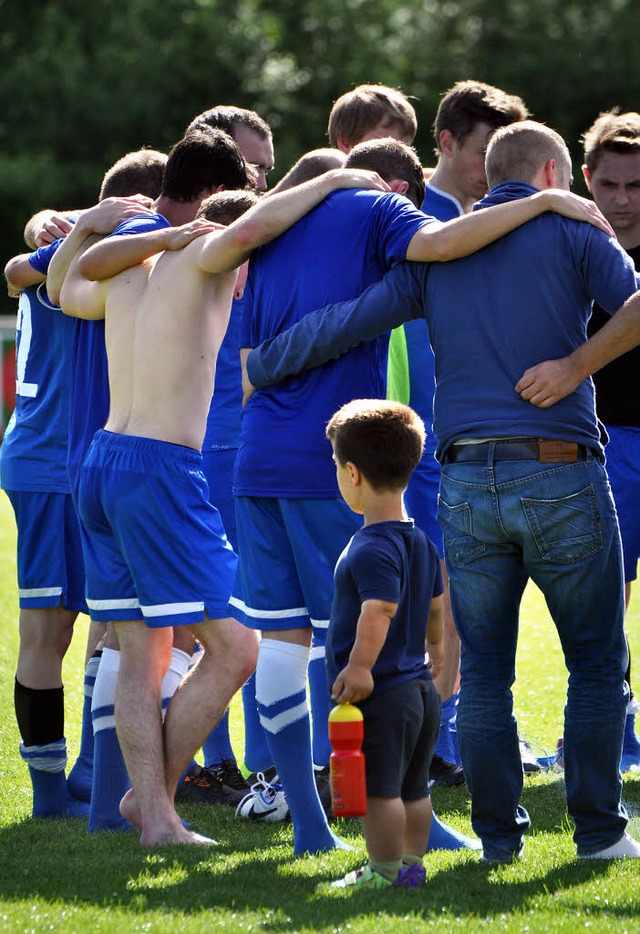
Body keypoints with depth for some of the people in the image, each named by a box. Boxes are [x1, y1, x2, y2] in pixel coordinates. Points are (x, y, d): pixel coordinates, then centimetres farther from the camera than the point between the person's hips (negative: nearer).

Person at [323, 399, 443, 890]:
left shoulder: (372, 549, -18)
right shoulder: (420, 541, 12)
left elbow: (379, 610, -31)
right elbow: (434, 605, 26)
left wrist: (359, 666, -36)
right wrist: (435, 649, 42)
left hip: (380, 696, -10)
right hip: (419, 687, 10)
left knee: (378, 788, -4)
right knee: (412, 787, 17)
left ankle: (386, 872, -1)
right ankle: (412, 865, 24)